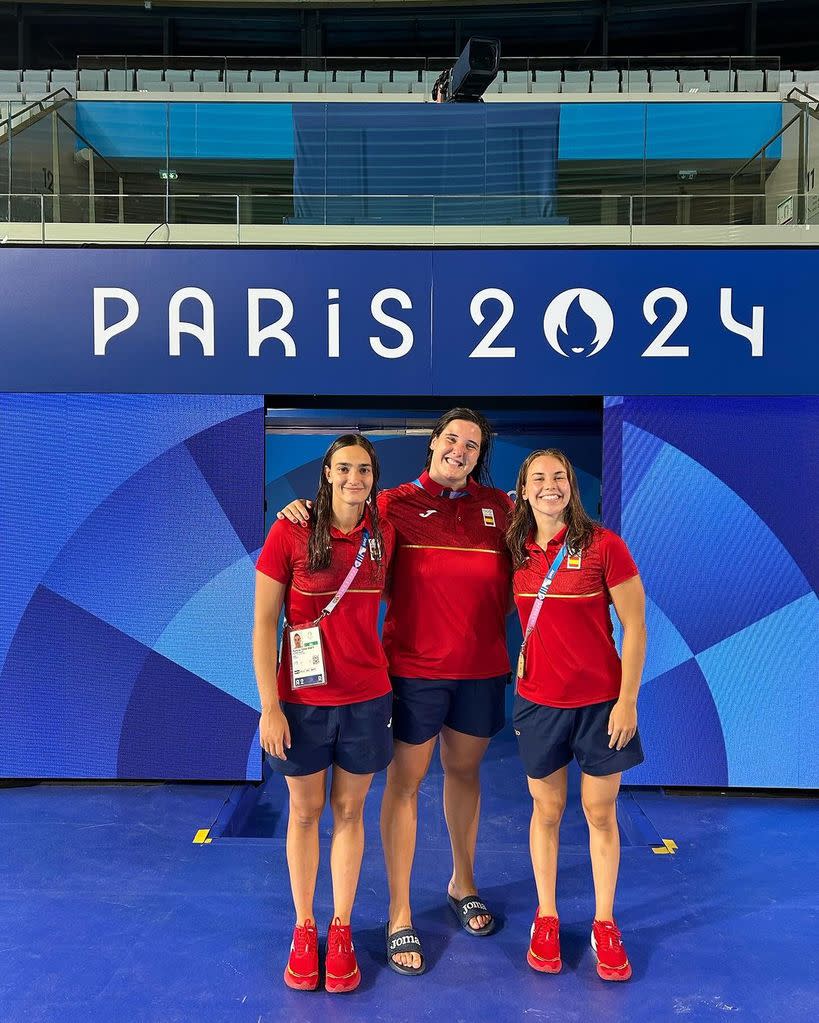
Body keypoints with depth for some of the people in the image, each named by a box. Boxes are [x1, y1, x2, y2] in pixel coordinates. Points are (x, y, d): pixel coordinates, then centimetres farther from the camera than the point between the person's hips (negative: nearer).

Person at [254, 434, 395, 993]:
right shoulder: (290, 533, -11)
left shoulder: (385, 535, -2)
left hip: (366, 699, 2)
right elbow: (264, 623, -9)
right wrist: (270, 707, -10)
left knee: (349, 811, 14)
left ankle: (341, 929, 32)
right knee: (305, 811, 14)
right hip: (302, 700, -2)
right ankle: (304, 927, 34)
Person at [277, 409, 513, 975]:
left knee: (465, 771, 20)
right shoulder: (397, 504, -3)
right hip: (414, 667, -3)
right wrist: (304, 512, -17)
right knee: (405, 781, 6)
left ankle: (463, 883, 42)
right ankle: (400, 915, 22)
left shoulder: (499, 507, 6)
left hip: (482, 668, 3)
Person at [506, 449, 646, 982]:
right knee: (547, 811, 14)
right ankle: (546, 918, 31)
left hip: (600, 701, -2)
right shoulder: (518, 552, -1)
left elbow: (634, 626, -9)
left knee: (600, 812, 10)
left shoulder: (604, 544, -11)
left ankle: (604, 924, 29)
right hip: (539, 701, 3)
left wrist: (627, 700, -10)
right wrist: (519, 678, 2)